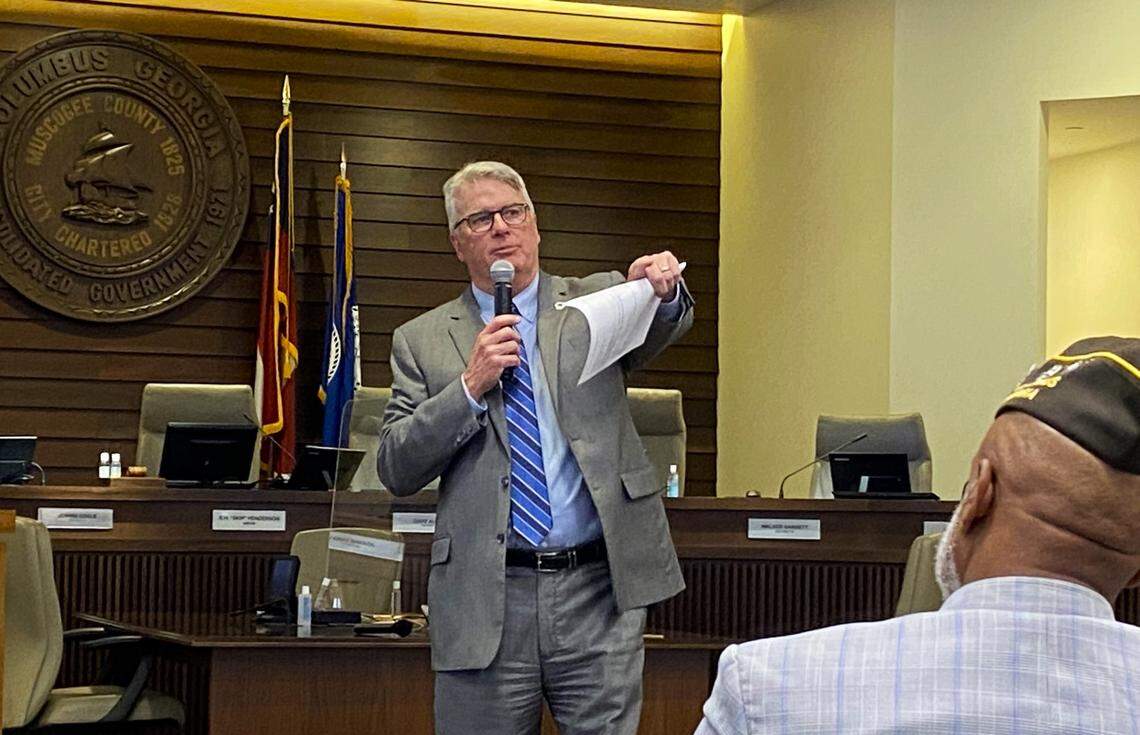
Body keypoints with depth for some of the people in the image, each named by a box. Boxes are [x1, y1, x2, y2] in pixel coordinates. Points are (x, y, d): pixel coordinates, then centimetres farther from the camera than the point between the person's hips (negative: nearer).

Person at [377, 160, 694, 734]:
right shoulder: (422, 341, 10)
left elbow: (658, 330, -9)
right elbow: (395, 470, 1)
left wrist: (662, 291, -31)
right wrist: (470, 385, -11)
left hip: (598, 595, 0)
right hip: (484, 602, 0)